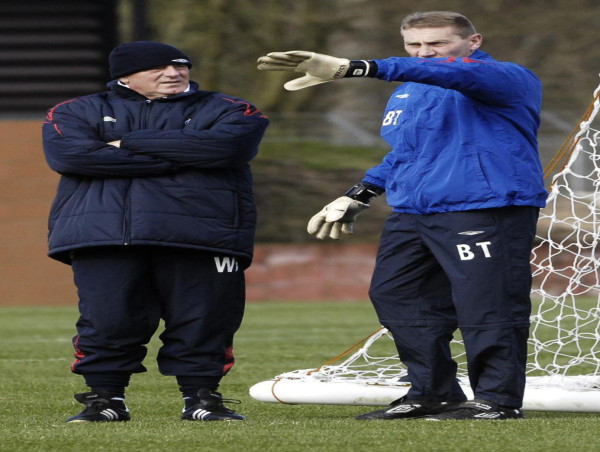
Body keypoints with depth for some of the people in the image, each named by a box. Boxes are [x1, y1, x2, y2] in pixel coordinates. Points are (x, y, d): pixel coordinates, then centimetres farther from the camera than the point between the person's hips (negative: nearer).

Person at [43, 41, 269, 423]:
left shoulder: (226, 111, 13)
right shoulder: (77, 113, 14)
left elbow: (223, 147, -9)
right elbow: (68, 154, -7)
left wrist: (130, 143, -5)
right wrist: (173, 160, -7)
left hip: (201, 234, 0)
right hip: (104, 236, 0)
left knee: (204, 320, -3)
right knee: (107, 320, -7)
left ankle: (201, 398, 10)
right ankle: (105, 398, 6)